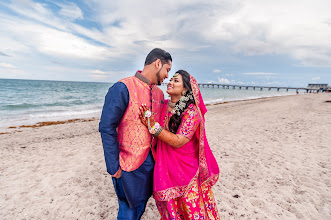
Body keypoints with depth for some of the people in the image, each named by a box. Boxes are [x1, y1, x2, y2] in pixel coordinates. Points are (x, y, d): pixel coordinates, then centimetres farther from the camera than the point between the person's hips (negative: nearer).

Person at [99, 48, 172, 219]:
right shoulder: (123, 88, -17)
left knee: (142, 202, 21)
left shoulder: (158, 93, 7)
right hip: (129, 162, -6)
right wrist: (114, 166, -16)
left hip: (151, 160, 7)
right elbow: (106, 128, -18)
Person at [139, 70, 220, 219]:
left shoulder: (192, 111, -20)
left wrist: (153, 125, -28)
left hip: (186, 169, -5)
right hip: (166, 167, 6)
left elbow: (178, 142, -25)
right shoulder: (164, 105, -1)